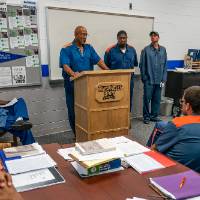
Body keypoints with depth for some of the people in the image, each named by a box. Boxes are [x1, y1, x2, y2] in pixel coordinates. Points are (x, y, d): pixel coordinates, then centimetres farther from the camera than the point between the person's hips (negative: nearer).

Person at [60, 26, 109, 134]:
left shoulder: (89, 48, 11)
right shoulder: (66, 49, -6)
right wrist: (73, 74, -38)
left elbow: (98, 60, 4)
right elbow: (65, 65, -18)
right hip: (73, 84, -4)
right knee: (74, 111, 3)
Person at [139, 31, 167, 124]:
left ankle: (154, 115, 24)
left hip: (159, 80, 3)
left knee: (157, 99, 10)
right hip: (149, 80, -3)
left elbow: (165, 65, 7)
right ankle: (146, 116, 17)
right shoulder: (146, 50, -3)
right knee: (147, 99, 2)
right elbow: (142, 65, -1)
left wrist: (164, 79, 1)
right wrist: (144, 78, -5)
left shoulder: (163, 50, 6)